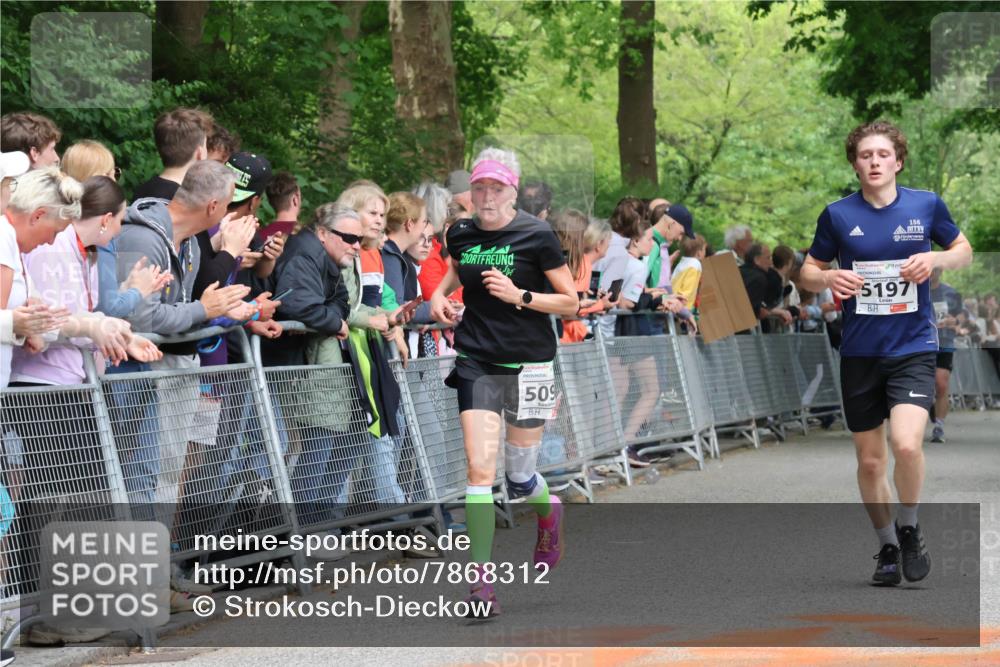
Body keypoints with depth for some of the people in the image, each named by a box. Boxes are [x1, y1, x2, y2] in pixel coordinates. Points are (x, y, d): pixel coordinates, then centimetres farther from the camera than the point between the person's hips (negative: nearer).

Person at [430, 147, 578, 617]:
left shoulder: (537, 236, -9)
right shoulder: (460, 235, 3)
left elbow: (571, 302, -5)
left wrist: (519, 296, -18)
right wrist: (440, 294, 5)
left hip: (528, 363, -2)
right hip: (476, 362, 2)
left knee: (519, 480, 5)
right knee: (480, 468, -13)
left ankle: (549, 512, 43)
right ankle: (480, 577, -12)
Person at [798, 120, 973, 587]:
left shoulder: (927, 205, -1)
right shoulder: (837, 215, -1)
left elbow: (963, 251, 12)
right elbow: (808, 272, 9)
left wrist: (936, 258, -10)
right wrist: (828, 278, -14)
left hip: (913, 347, -2)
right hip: (859, 352, 2)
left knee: (906, 444, -22)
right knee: (870, 460, 8)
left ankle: (909, 529, 4)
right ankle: (887, 547, 28)